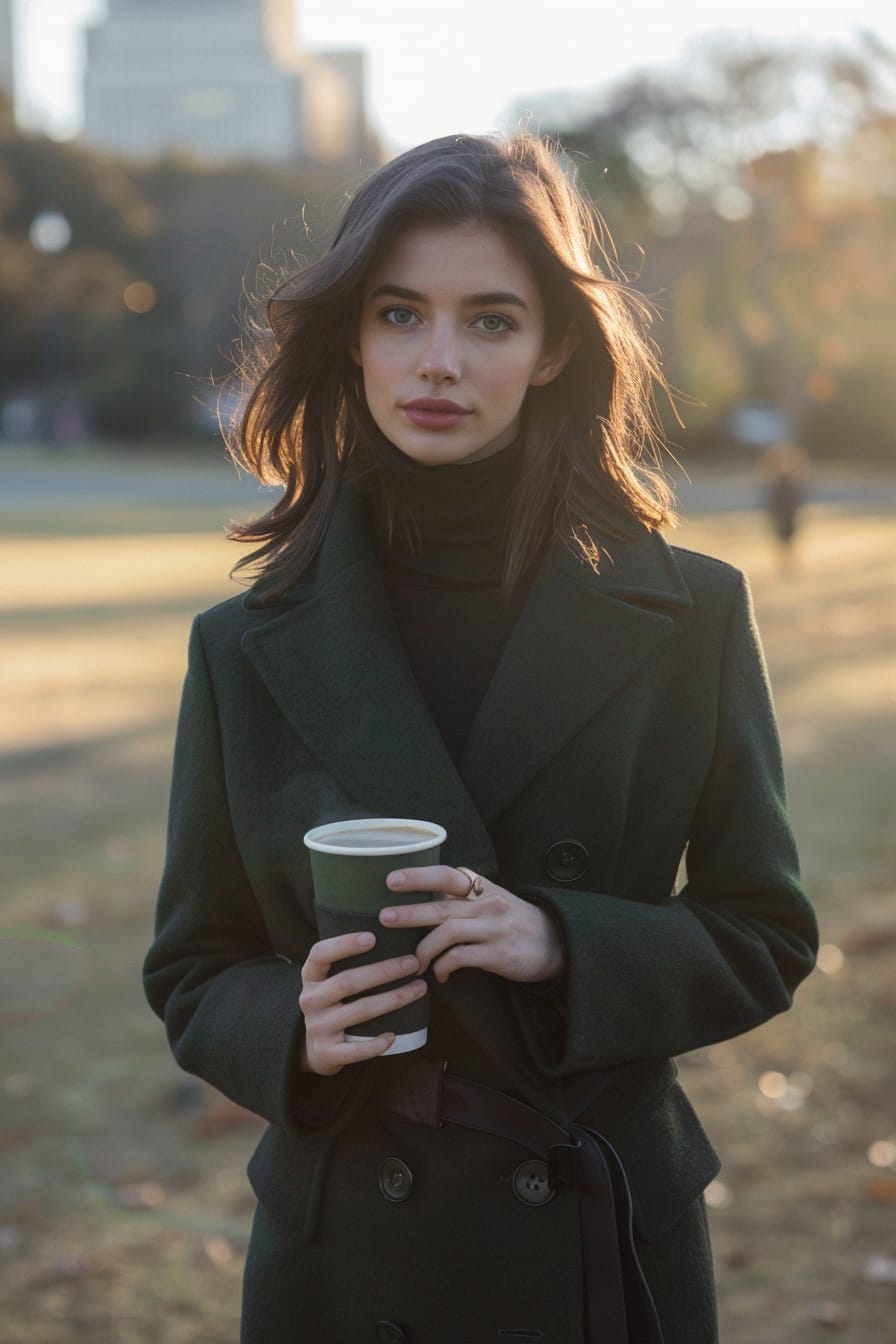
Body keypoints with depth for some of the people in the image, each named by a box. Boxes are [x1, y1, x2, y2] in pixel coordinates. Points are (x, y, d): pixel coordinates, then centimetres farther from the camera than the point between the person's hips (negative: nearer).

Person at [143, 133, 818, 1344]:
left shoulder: (689, 619, -7)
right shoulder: (251, 650, -4)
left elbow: (764, 937, -1)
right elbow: (193, 971, 3)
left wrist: (563, 946, -18)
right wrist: (293, 1030, -18)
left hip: (604, 1243, 0)